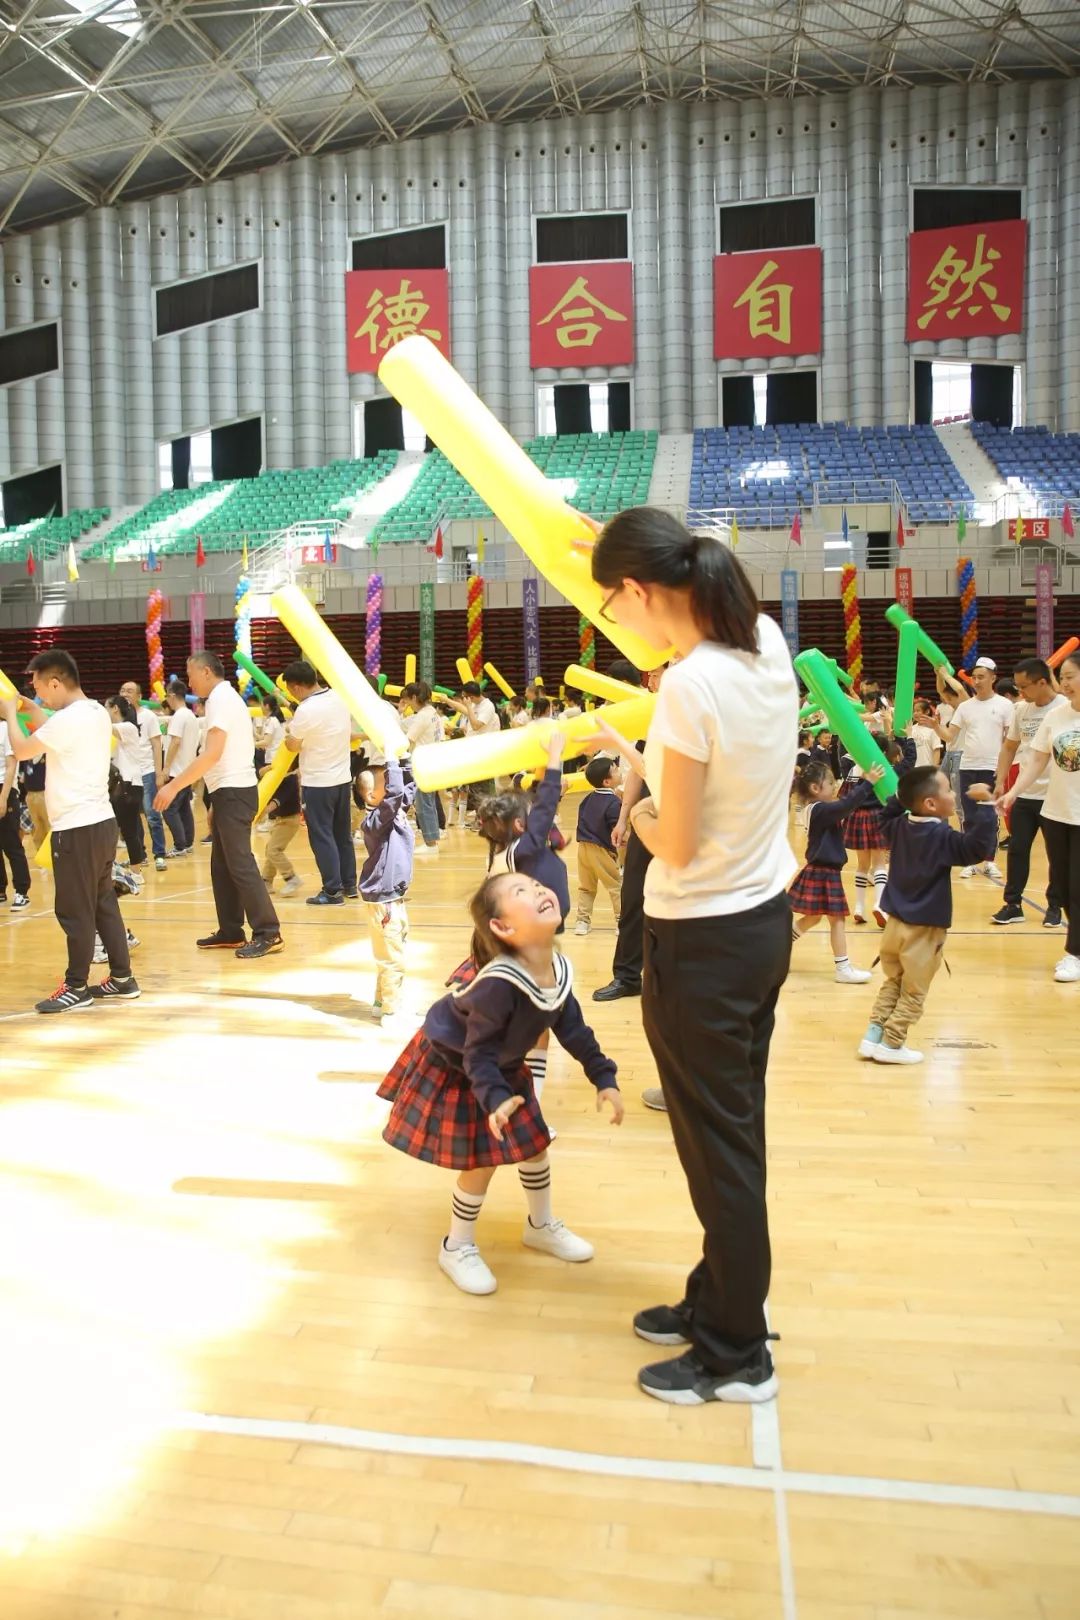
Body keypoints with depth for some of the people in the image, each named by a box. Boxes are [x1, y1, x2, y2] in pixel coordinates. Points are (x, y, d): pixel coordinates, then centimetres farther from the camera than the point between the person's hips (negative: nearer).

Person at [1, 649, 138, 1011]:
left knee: (74, 911, 0)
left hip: (77, 828, -9)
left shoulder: (67, 718, -17)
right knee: (103, 903, 14)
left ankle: (77, 988, 8)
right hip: (100, 821, 9)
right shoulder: (97, 713, 11)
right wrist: (38, 718, 19)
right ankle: (121, 979, 19)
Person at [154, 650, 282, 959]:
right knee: (222, 865, 13)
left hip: (233, 791, -10)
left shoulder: (221, 699, -13)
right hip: (229, 791, 10)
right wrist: (216, 801, 19)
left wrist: (174, 786, -22)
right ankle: (230, 932, 18)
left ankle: (268, 933, -8)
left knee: (240, 864, -9)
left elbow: (212, 754, -23)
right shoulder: (225, 697, 18)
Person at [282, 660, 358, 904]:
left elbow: (293, 745, -4)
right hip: (343, 778, 7)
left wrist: (289, 732, 18)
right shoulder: (341, 698, 1)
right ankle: (349, 885, 23)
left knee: (322, 837, 0)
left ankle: (333, 891, 1)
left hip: (317, 783, -7)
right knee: (343, 834, 15)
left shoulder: (305, 711, -20)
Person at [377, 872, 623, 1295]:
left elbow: (574, 1031, -3)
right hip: (453, 1068, -7)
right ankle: (457, 1248, 22)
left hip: (505, 1066, 7)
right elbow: (479, 1053, -33)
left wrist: (604, 1079, -4)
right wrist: (495, 1099, -46)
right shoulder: (498, 984, -41)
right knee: (482, 1159, -2)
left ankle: (541, 1226, 39)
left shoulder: (560, 971, -17)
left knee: (534, 1141, 14)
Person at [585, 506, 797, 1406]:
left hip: (704, 942, -9)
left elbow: (676, 847, -19)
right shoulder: (767, 640, -2)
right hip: (766, 918, 9)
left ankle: (737, 1356, 27)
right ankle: (719, 1303, 40)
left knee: (718, 1145, 8)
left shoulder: (690, 686, -26)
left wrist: (638, 813, 0)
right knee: (735, 1133, 21)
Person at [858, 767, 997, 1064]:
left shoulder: (899, 826, 3)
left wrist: (899, 796, 22)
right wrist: (982, 805, -28)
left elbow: (888, 817, 26)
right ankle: (891, 1044, 10)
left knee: (893, 984, 20)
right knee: (913, 992, 7)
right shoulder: (941, 837, -19)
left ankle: (873, 1036, 18)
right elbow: (977, 847, -29)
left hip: (896, 923, 7)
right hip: (924, 930, -7)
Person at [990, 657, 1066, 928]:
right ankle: (1013, 904, 15)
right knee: (1017, 849, 6)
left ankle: (1055, 906, 20)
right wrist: (1000, 781, 7)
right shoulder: (1020, 709, 5)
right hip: (1024, 793, 4)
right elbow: (1009, 746, 14)